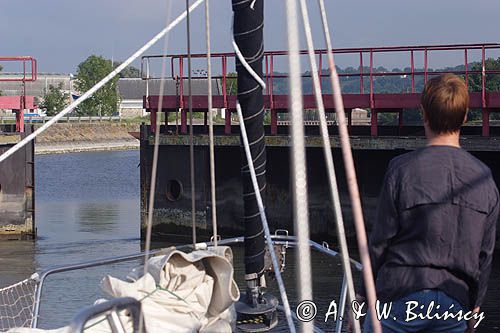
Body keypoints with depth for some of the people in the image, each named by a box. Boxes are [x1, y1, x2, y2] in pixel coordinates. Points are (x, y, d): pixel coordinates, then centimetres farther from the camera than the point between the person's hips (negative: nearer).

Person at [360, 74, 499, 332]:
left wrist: (365, 291, 8)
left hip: (401, 293, -3)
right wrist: (475, 303, 21)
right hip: (455, 300, 3)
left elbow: (380, 240, -4)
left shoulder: (403, 169, -8)